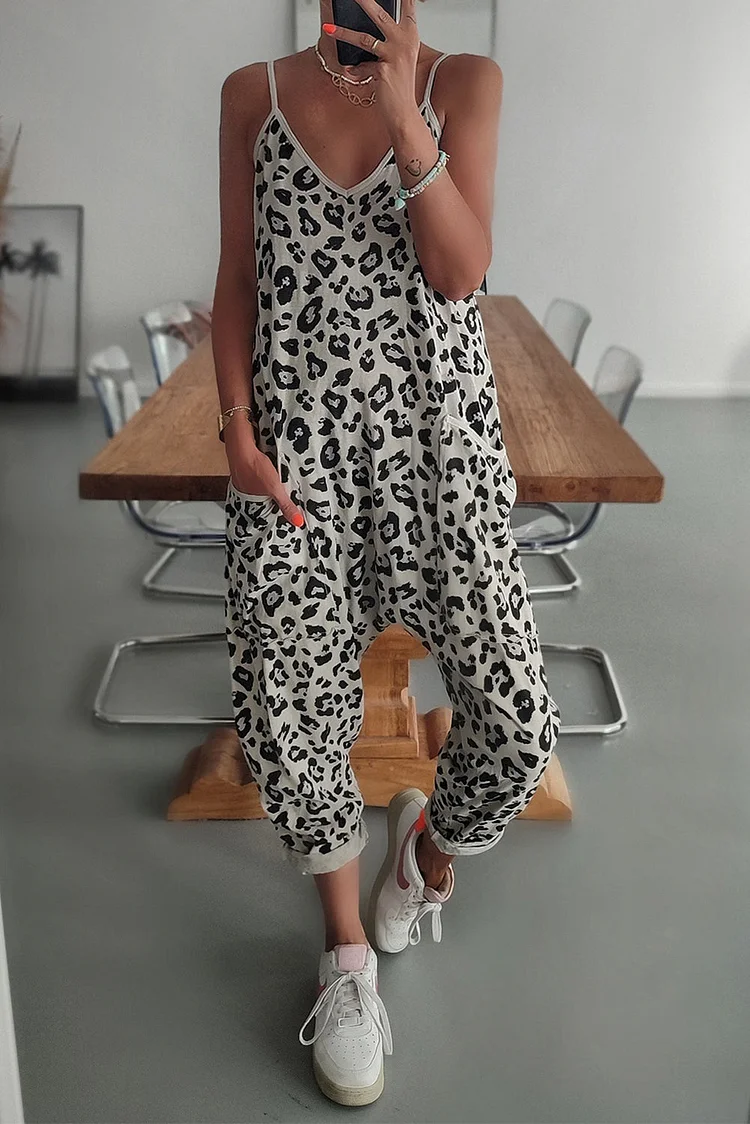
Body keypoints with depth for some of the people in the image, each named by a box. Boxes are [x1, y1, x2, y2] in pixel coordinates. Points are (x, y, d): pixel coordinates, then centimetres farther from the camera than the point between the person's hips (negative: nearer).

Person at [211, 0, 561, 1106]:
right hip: (295, 438, 1)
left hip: (436, 428, 0)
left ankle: (432, 839, 32)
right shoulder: (255, 93, 10)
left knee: (517, 720, -5)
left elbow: (461, 271, -6)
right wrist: (236, 427, -2)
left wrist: (402, 107, -14)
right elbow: (238, 279, 9)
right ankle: (349, 951, 27)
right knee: (287, 711, 1)